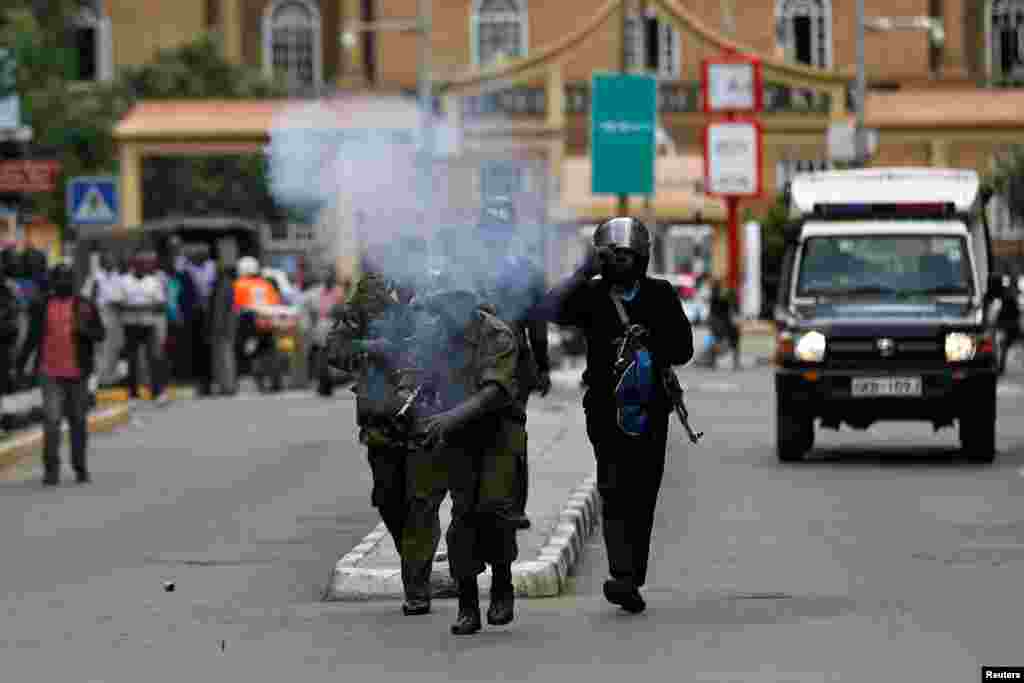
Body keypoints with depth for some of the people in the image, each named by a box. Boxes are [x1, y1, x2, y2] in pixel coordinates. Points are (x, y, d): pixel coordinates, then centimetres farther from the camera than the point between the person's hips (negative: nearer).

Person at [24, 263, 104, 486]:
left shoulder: (84, 306, 4)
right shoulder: (43, 305, 5)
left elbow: (100, 334, 3)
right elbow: (33, 336, 11)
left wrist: (84, 329, -19)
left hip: (78, 373, 1)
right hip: (51, 373, -1)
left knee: (78, 421, 10)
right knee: (51, 420, -10)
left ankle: (80, 467, 21)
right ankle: (51, 469, -7)